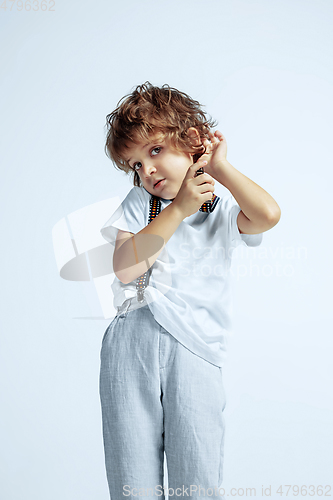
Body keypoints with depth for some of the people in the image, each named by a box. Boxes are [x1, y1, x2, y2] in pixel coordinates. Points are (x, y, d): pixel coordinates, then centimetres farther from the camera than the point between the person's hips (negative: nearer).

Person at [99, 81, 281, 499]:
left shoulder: (222, 210, 15)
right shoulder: (138, 203, 17)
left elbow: (268, 215, -9)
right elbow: (124, 268, 0)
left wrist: (220, 167, 5)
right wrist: (179, 207, -1)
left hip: (194, 347, -1)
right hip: (130, 341, 1)